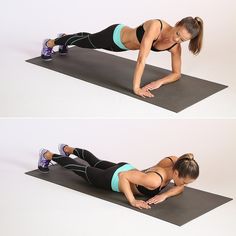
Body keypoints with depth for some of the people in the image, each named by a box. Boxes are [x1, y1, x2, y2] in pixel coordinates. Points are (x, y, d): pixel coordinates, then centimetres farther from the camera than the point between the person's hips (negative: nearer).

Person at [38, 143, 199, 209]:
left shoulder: (174, 161, -26)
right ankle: (48, 155, 45)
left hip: (126, 168, 6)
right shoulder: (155, 181, -46)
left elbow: (179, 187, -10)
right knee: (81, 169, 21)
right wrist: (133, 201, -39)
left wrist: (165, 195, -28)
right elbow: (123, 177, -40)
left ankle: (68, 149, 63)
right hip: (113, 179, -6)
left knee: (96, 162, 36)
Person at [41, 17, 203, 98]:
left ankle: (64, 37, 66)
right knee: (83, 41, 23)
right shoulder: (156, 26, -45)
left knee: (87, 40, 35)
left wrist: (159, 82, -35)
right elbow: (142, 58, -49)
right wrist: (136, 88, -52)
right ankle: (50, 43, 52)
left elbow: (177, 74, -16)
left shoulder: (175, 46, -25)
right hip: (115, 35, -6)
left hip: (121, 45, 6)